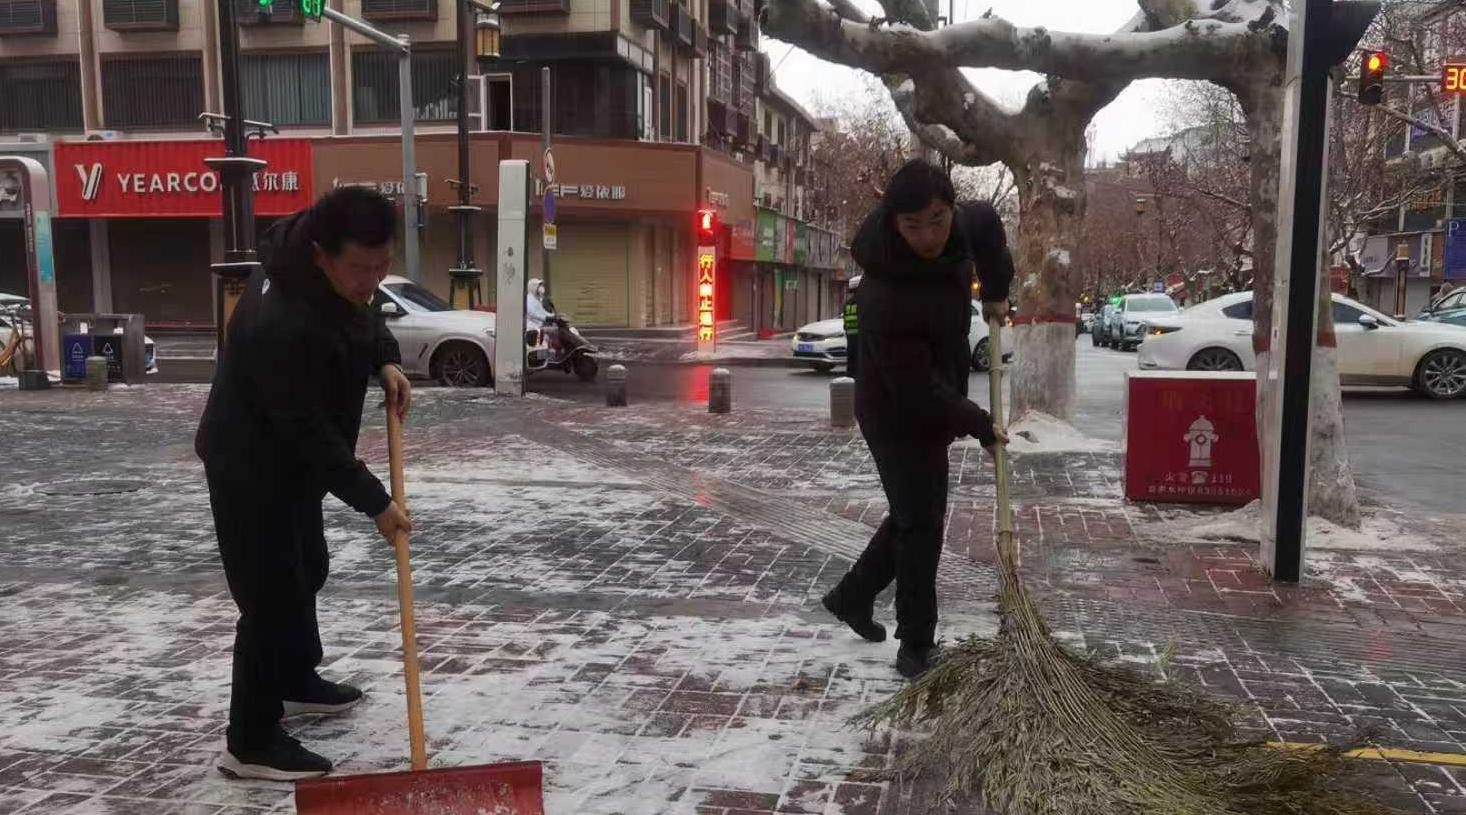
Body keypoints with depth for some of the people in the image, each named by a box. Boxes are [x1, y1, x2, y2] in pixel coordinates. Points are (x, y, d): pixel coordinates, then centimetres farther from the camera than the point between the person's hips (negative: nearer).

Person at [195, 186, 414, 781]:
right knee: (272, 599, -4)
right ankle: (251, 743, 9)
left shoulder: (332, 275, -8)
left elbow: (361, 318, 15)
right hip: (252, 470, -10)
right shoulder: (282, 325, -36)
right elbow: (311, 434, -31)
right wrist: (375, 502, -25)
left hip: (290, 461, 10)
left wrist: (387, 361, -5)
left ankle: (296, 682, 44)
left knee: (306, 571, 23)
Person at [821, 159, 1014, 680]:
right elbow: (918, 389, -29)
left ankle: (852, 597, 36)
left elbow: (987, 222, 16)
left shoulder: (960, 229, -11)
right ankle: (915, 645, 13)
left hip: (932, 406, 8)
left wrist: (996, 291, 13)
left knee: (915, 515, 18)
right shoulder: (882, 296, -35)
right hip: (897, 416, -8)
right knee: (921, 524, -2)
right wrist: (980, 426, -18)